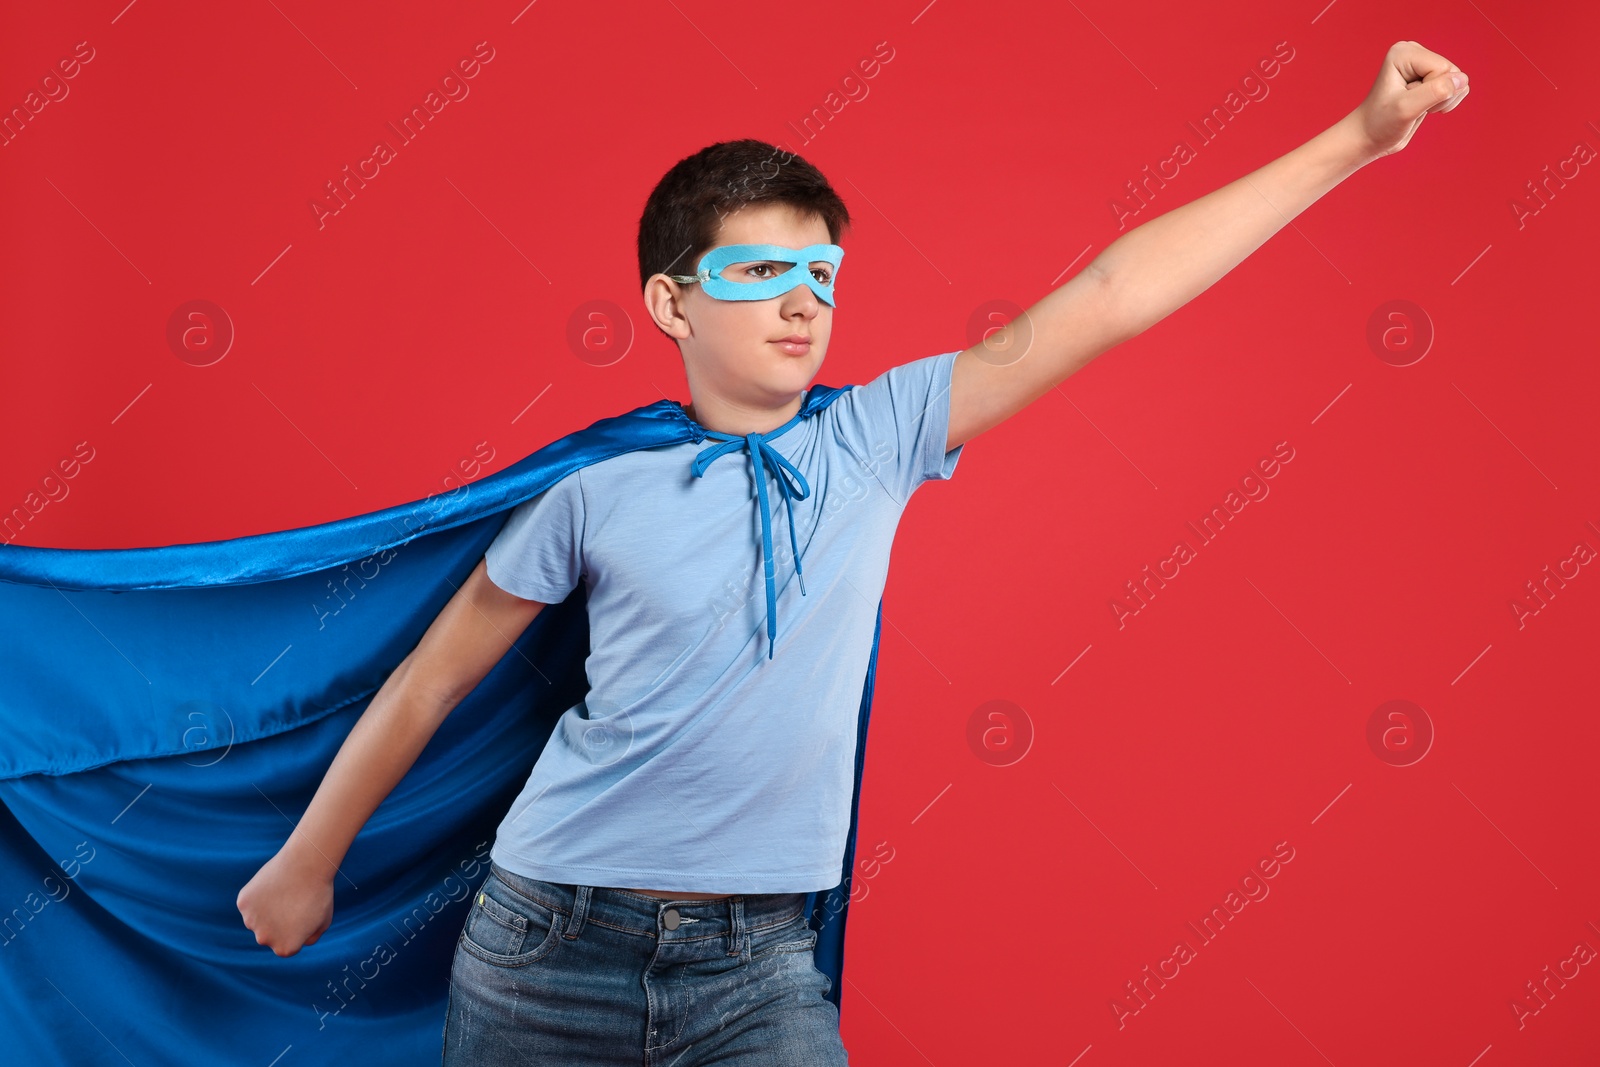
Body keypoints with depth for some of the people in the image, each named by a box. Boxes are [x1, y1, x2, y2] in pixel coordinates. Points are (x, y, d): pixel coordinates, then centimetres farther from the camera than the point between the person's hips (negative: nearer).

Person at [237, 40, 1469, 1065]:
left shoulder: (876, 438, -3)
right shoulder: (601, 488, -6)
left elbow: (1108, 298, -7)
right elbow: (430, 681, 4)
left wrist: (1354, 140, -9)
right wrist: (306, 864, 11)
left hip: (757, 961, 1)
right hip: (555, 941, -1)